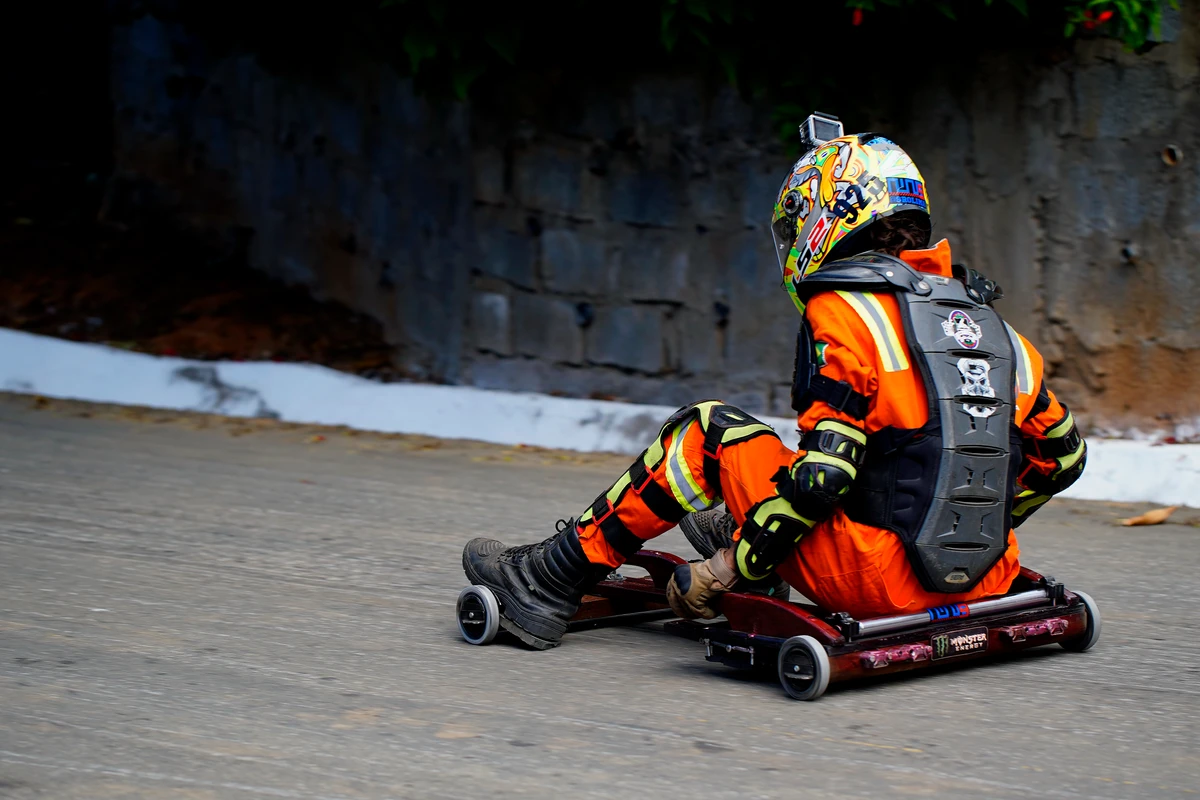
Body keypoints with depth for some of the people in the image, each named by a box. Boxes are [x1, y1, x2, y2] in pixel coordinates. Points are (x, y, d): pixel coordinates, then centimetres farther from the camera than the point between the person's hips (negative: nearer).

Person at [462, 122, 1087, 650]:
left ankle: (551, 582, 10)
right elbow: (1062, 454, 19)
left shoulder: (846, 314, -7)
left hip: (878, 581, -7)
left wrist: (729, 571, -8)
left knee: (706, 431, 5)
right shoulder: (989, 321, 14)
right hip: (983, 586, 7)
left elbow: (822, 472, -16)